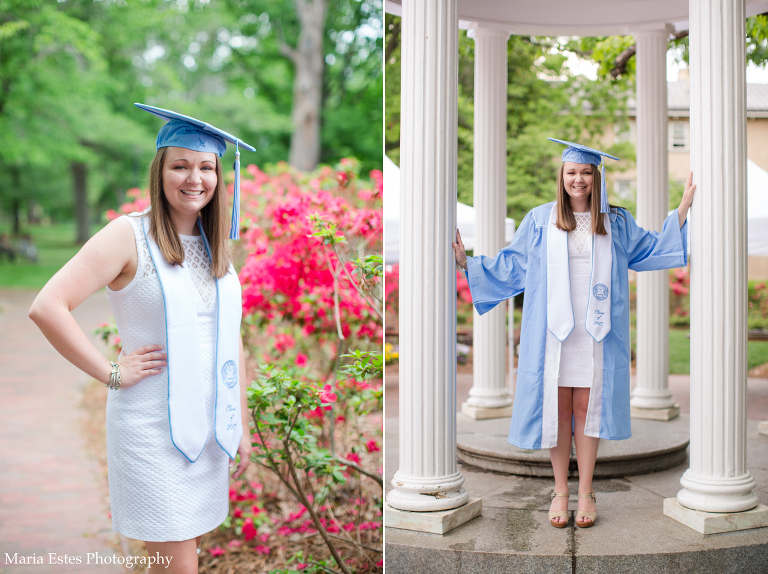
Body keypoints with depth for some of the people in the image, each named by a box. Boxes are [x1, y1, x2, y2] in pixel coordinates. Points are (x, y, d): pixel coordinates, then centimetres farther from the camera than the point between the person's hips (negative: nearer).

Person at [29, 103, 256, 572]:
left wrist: (242, 425, 11)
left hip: (211, 425, 6)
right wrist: (111, 373, -15)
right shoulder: (129, 235, -11)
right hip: (153, 426, -6)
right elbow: (47, 307, -19)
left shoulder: (215, 244, 8)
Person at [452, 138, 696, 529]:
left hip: (595, 331, 1)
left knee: (587, 409, 3)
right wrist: (467, 262, 2)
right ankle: (560, 491, 15)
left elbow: (654, 249, 17)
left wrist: (684, 208, 12)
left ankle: (585, 492, 13)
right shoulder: (539, 221, 5)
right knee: (557, 408, 3)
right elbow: (510, 265, 9)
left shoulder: (616, 223, 10)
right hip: (552, 330, -1)